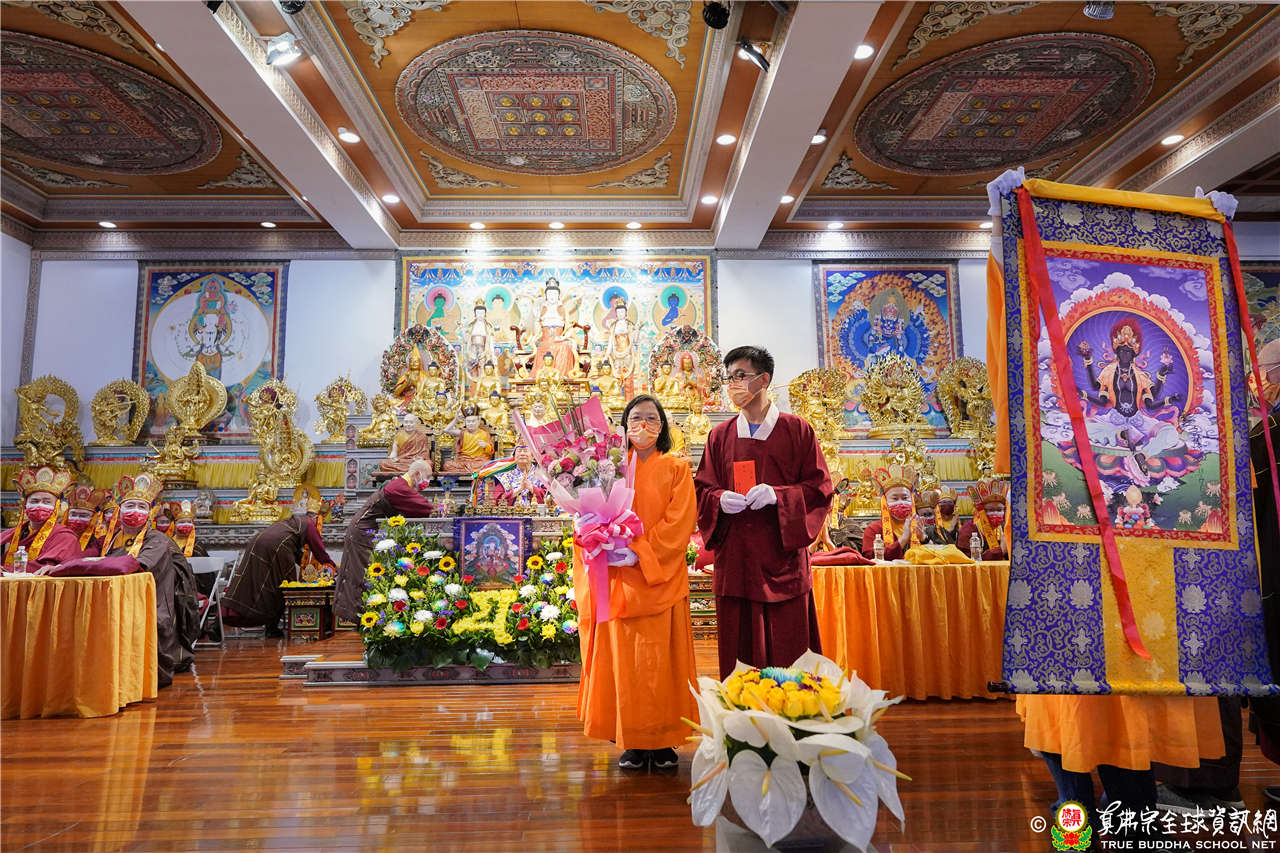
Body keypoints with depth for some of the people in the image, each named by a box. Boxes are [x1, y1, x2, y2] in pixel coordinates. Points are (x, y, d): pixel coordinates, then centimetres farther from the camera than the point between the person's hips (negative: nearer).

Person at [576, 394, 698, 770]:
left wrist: (639, 553, -15)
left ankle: (664, 741, 12)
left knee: (660, 660, 0)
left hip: (660, 578, -1)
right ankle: (633, 742, 14)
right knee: (623, 658, 3)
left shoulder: (676, 469, 5)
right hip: (619, 581, 2)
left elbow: (680, 522, -6)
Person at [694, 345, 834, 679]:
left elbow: (820, 487, 0)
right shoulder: (720, 436, 11)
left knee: (788, 649, 2)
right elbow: (703, 489, 12)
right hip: (734, 558, 2)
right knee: (740, 651, 5)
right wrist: (720, 499, -11)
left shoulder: (797, 430, 3)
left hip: (782, 555, -2)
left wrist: (777, 494, -16)